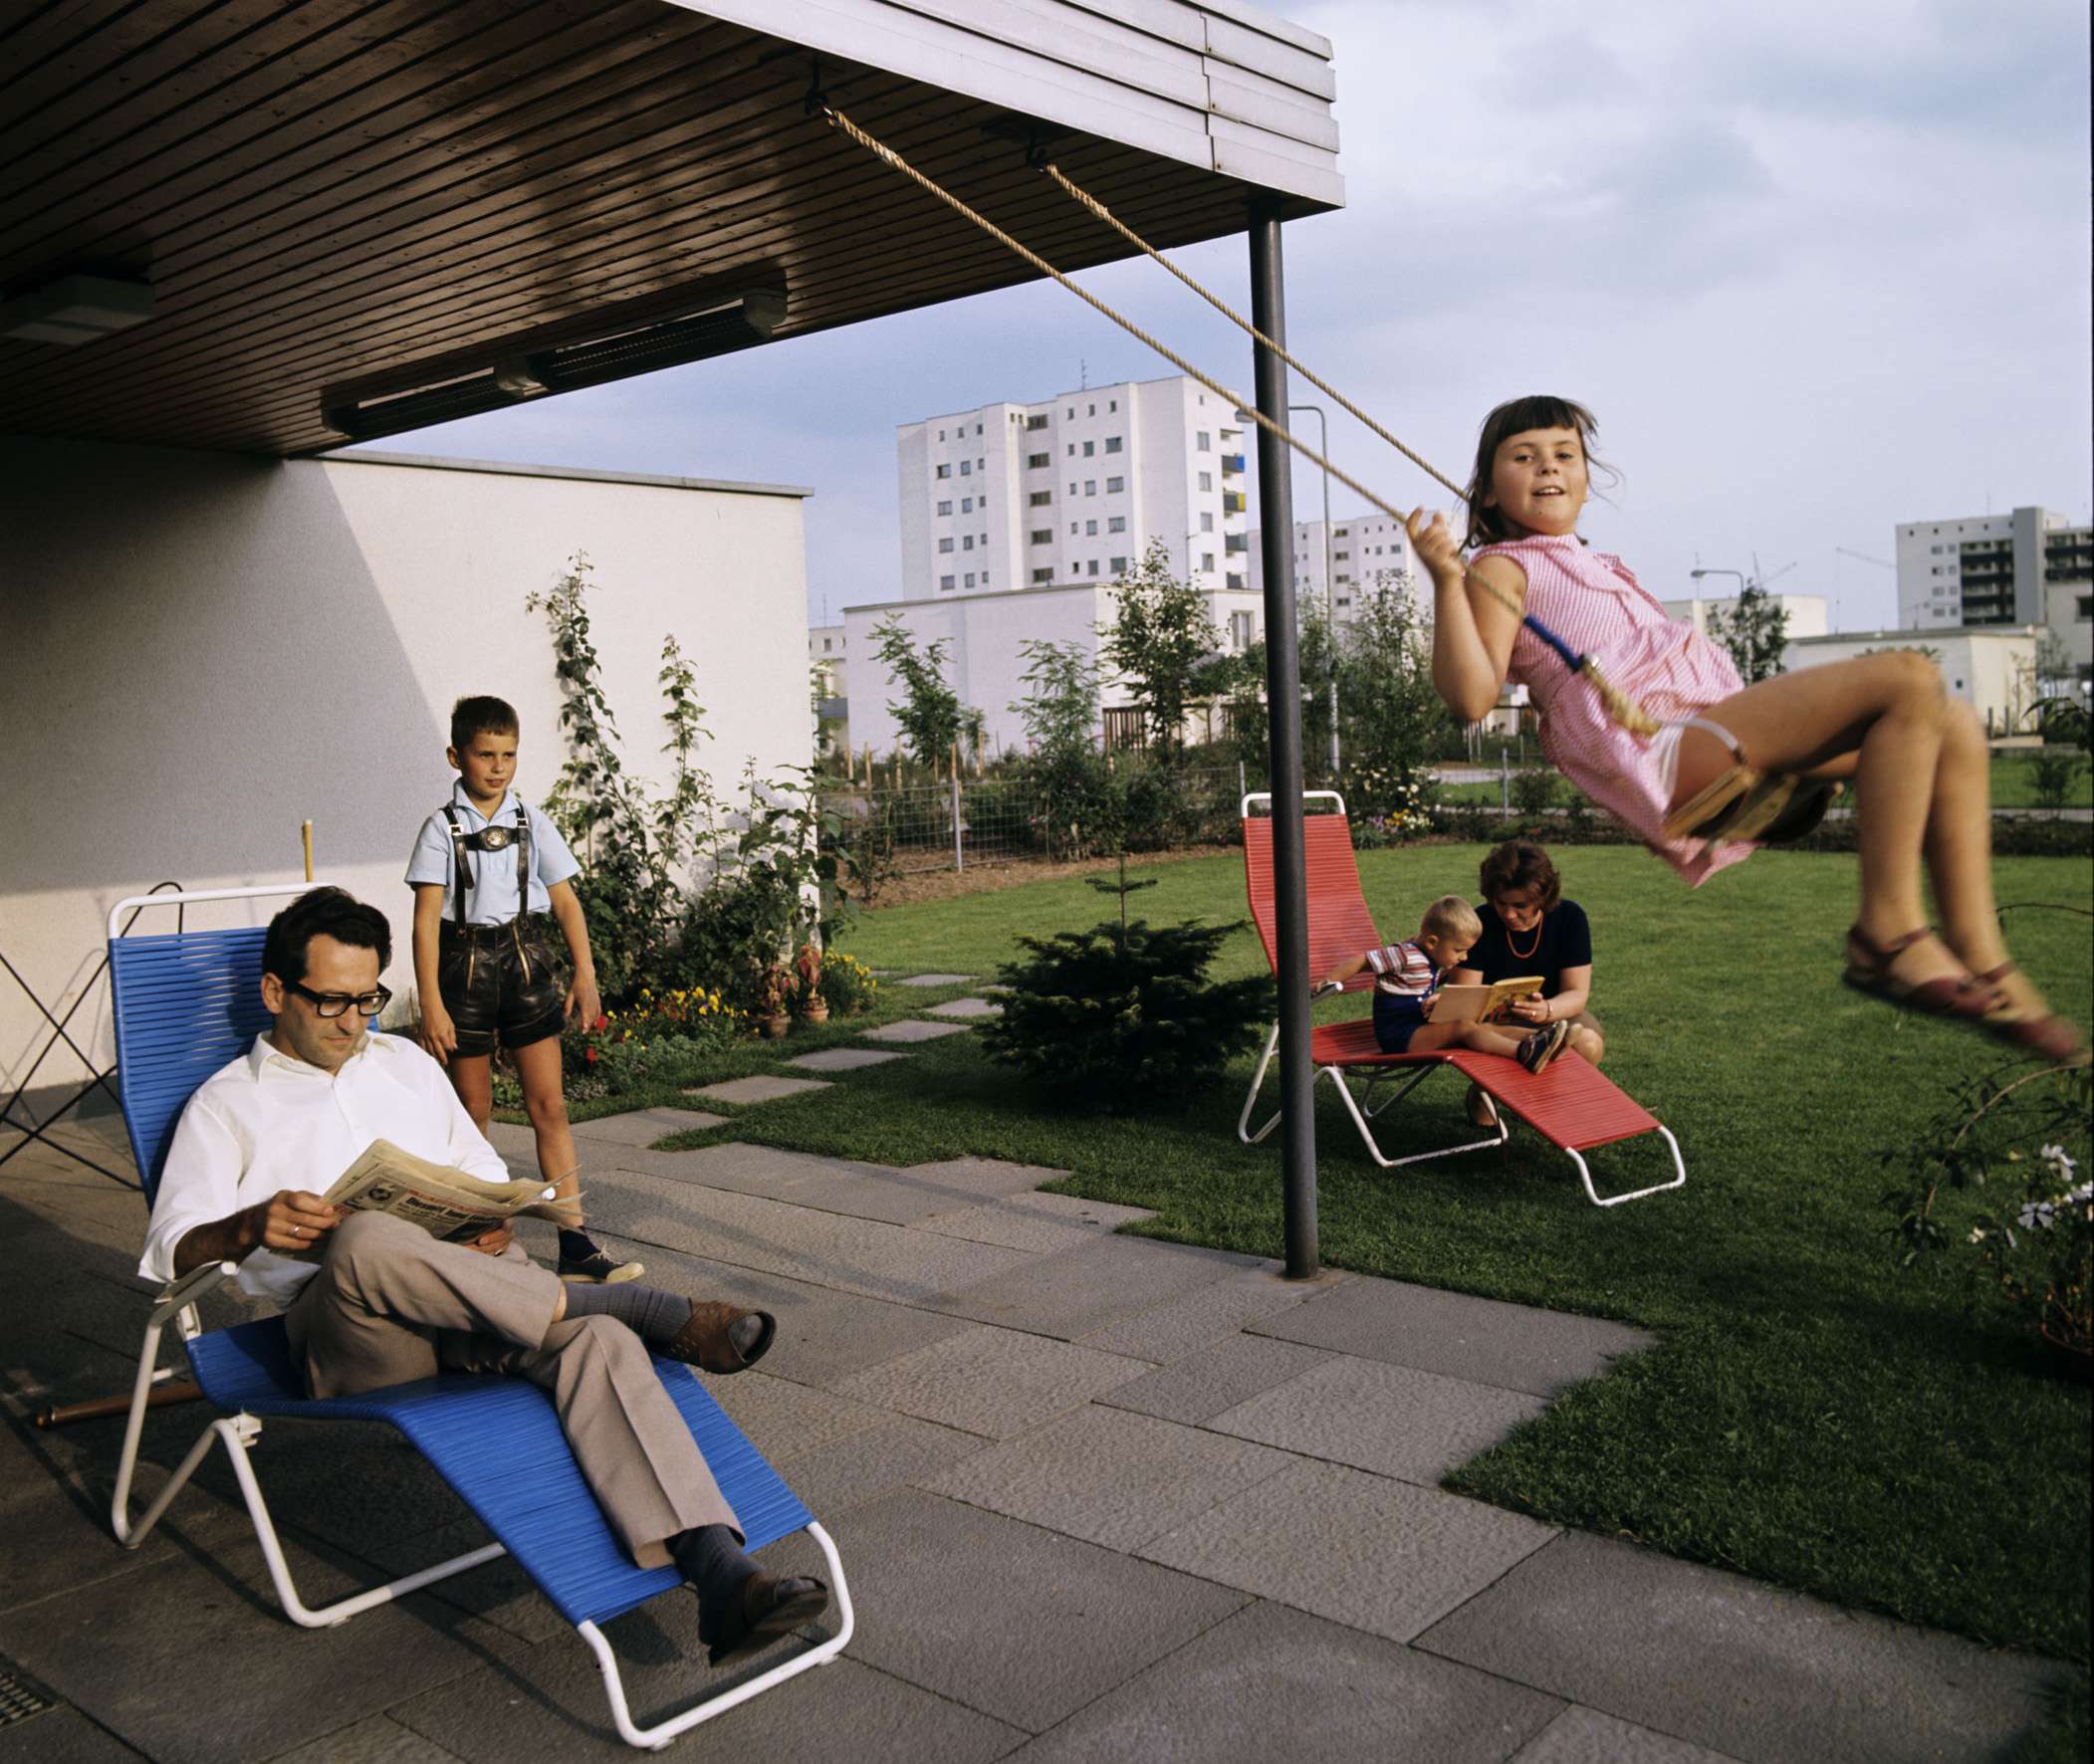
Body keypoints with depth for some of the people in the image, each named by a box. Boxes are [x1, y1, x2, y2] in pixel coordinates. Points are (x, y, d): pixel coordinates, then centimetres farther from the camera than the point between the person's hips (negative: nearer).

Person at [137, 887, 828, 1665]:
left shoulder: (406, 1062, 28)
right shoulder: (226, 1104, 15)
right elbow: (169, 1248, 5)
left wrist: (497, 1220, 5)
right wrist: (250, 1229, -19)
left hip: (469, 1302, 3)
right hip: (348, 1329, -3)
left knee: (598, 1340, -31)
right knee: (366, 1240, -40)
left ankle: (721, 1572, -46)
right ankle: (660, 1314, -30)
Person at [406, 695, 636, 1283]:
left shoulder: (531, 822, 5)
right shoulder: (442, 829, -3)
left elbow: (565, 901, 6)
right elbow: (427, 919, -8)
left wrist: (585, 973, -3)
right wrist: (431, 1003, -14)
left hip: (527, 960, 2)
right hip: (467, 964, -2)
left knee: (549, 1106, -1)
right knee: (473, 1113, 7)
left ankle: (575, 1246, 0)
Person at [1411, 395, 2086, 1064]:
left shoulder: (1592, 566, 32)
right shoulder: (1501, 569, 3)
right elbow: (1471, 695, -14)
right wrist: (1445, 580, -23)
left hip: (1716, 734, 10)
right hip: (1663, 751, -10)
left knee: (1953, 727, 2)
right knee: (1909, 677, -20)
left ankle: (1979, 958, -4)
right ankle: (1887, 937, -22)